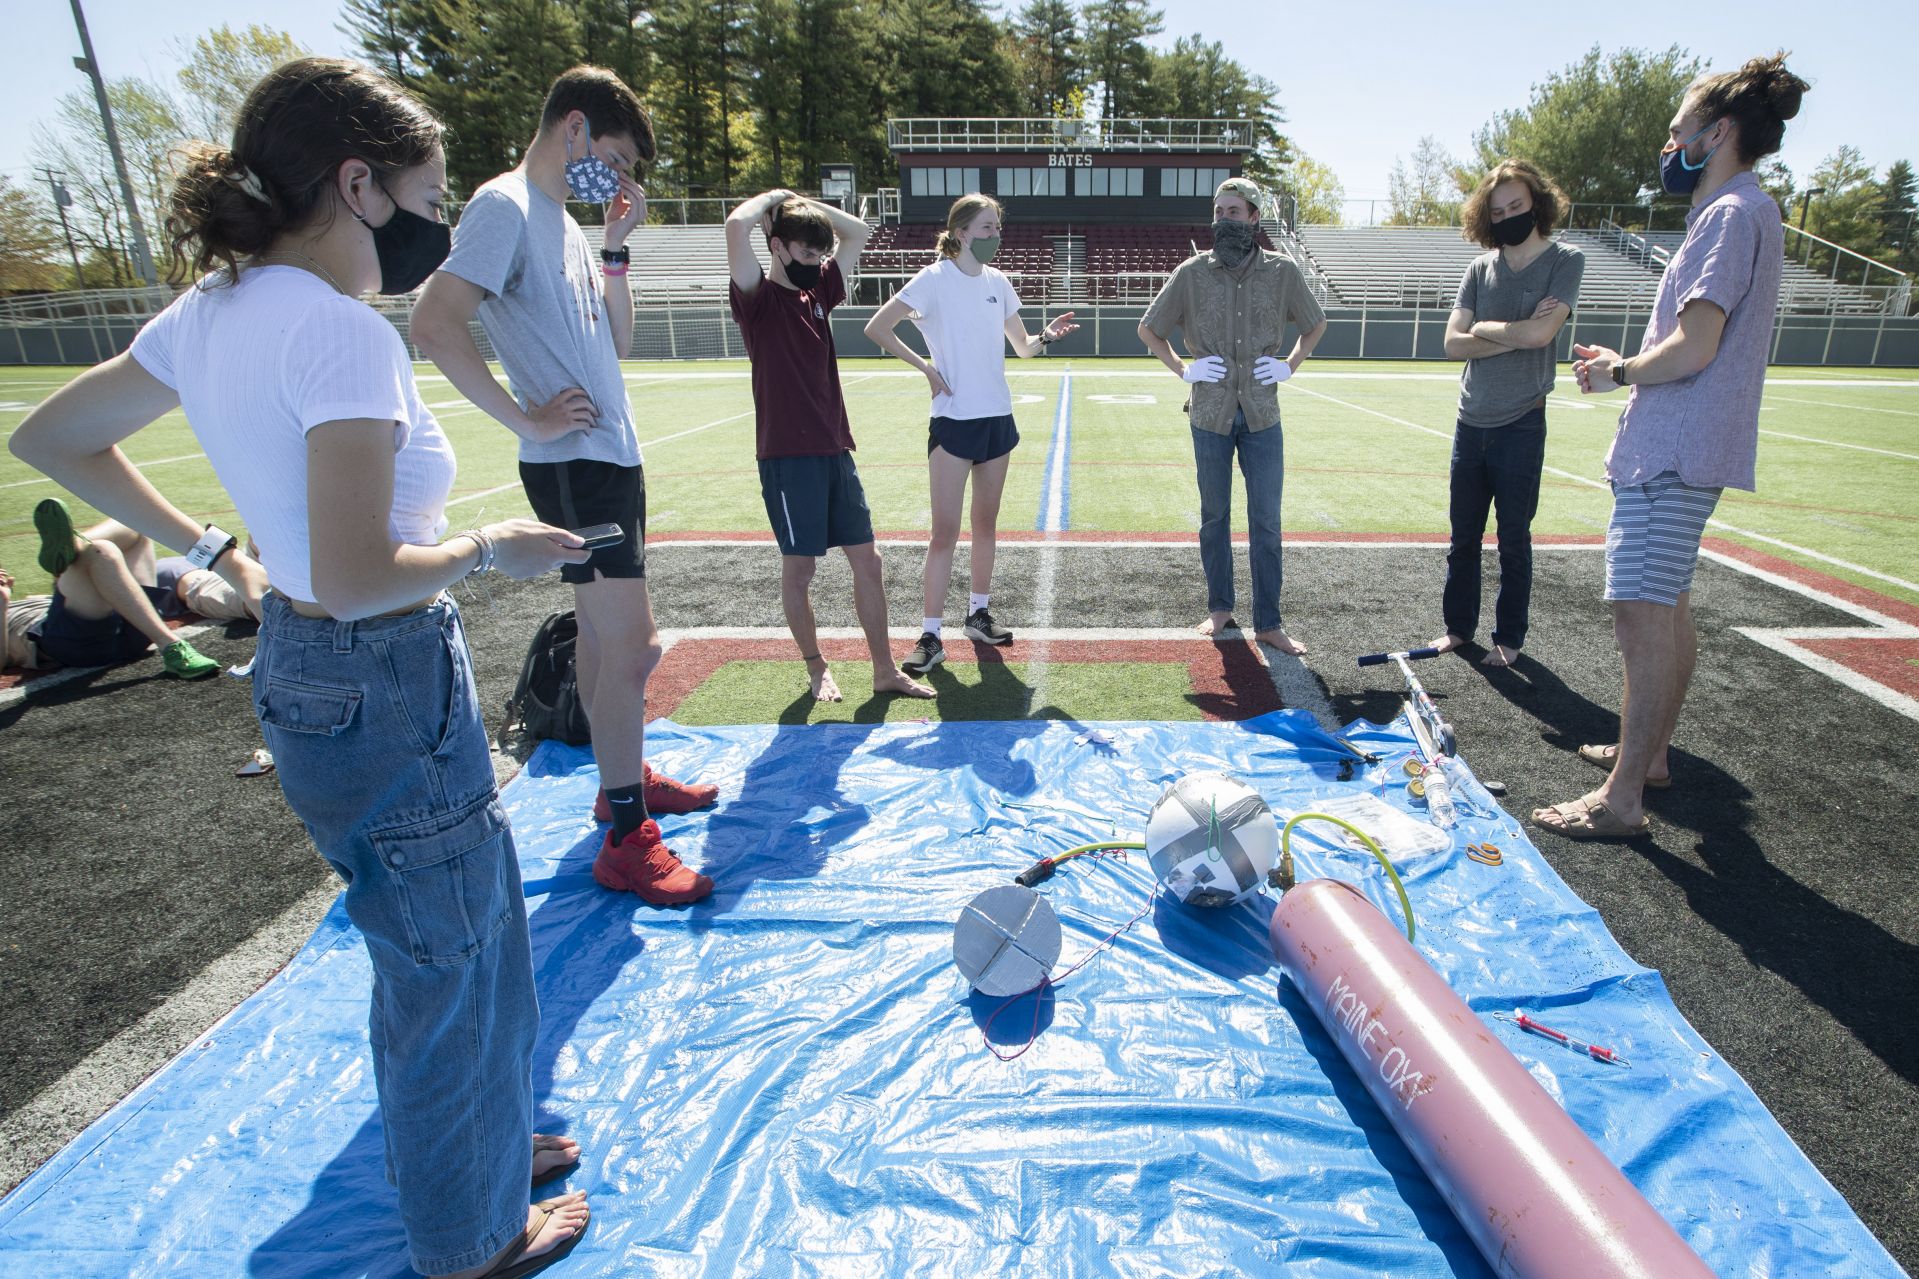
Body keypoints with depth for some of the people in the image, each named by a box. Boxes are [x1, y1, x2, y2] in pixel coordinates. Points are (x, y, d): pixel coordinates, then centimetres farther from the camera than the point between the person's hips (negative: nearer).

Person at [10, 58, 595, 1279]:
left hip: (303, 665, 9)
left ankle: (481, 1141, 50)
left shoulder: (209, 313, 6)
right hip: (386, 690, -9)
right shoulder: (340, 329, -22)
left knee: (464, 933, 26)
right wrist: (489, 548, -11)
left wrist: (214, 550, 18)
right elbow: (358, 578, -28)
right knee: (445, 965, 11)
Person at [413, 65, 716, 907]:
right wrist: (527, 419, -19)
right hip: (575, 465, -10)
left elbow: (616, 343, 18)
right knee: (630, 650, -9)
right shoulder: (506, 206, -11)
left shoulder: (564, 221, 17)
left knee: (605, 636, 18)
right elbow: (434, 326, -22)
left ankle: (622, 779, 33)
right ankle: (626, 841, 1)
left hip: (610, 459, 10)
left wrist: (616, 245, 10)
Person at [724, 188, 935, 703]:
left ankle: (884, 669, 17)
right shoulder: (758, 298, -6)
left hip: (835, 449, 7)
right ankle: (816, 669, 22)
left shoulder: (817, 291, 13)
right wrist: (774, 198, -4)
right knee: (800, 567, 3)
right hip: (788, 455, -7)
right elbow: (737, 225, -23)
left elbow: (857, 232, 22)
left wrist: (802, 203, 12)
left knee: (867, 560, 7)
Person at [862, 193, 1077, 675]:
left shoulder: (998, 282, 9)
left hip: (997, 418, 6)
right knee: (945, 531, -7)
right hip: (953, 421, -6)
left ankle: (978, 613, 26)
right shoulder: (935, 280, -8)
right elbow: (876, 327, -9)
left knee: (986, 522, 12)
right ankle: (931, 637, -1)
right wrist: (924, 366, -13)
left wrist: (1045, 336, -6)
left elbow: (1023, 347, 15)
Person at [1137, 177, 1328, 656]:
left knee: (1266, 521, 1)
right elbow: (1148, 329, 9)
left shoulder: (1281, 271, 1)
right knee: (1214, 516, 10)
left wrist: (1290, 365, 3)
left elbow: (1315, 324, 17)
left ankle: (1268, 622, 9)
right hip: (1211, 414, 0)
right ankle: (1219, 608, 25)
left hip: (1262, 415, 0)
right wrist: (1183, 369, -1)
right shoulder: (1192, 272, -1)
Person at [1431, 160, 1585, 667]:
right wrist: (1515, 334, -13)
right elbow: (1453, 344, -3)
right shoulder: (1480, 268, 7)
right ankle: (1458, 625, 24)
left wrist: (1483, 328, -6)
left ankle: (1509, 636, 18)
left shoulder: (1565, 261, -4)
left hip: (1521, 423, -4)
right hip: (1471, 421, 4)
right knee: (1464, 536, 11)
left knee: (1514, 539, 5)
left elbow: (1540, 333, -19)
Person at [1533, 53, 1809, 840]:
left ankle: (1621, 799, -7)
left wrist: (1617, 374, -5)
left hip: (1673, 457, -11)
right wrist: (1625, 366, 17)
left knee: (1644, 616, -11)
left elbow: (1693, 348, -20)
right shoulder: (1731, 214, 20)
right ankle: (1648, 752, 31)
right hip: (1671, 451, 11)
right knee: (1665, 612, 18)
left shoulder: (1733, 213, -13)